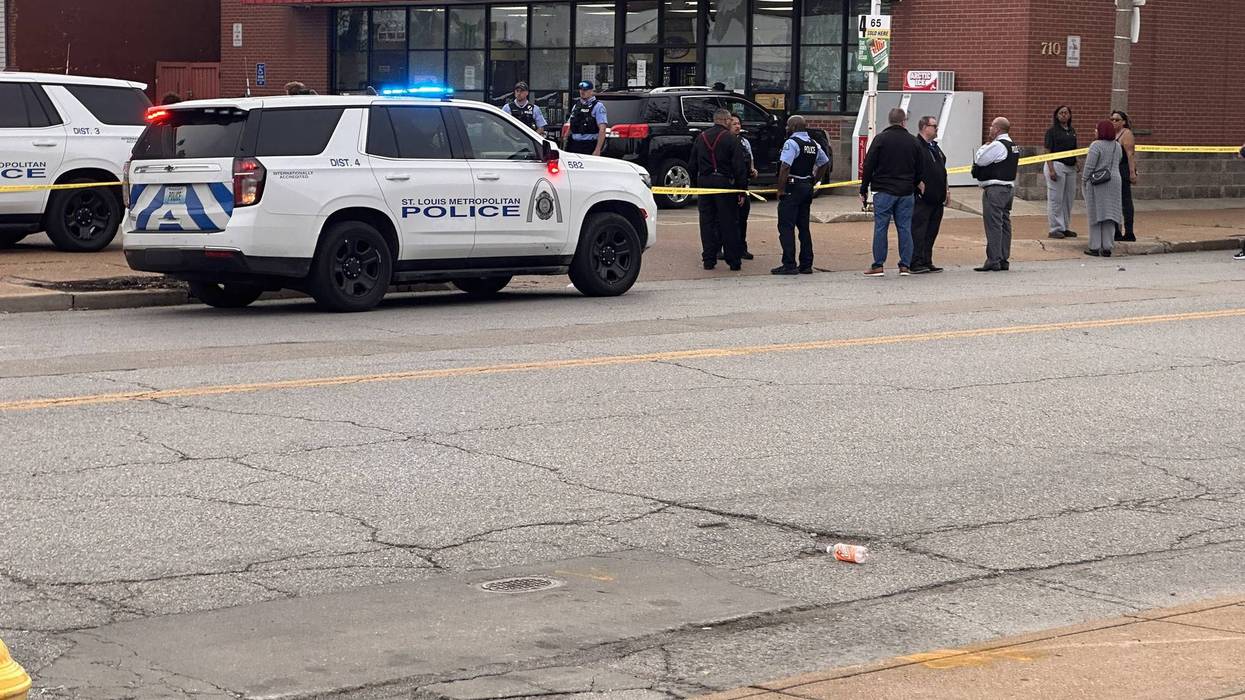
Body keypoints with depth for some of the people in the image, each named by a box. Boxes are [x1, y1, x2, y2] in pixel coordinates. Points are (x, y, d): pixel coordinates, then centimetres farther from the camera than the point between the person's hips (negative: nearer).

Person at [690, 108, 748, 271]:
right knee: (729, 223, 2)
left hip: (704, 183, 4)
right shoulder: (730, 139, -7)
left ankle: (709, 259, 8)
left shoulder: (701, 138, 9)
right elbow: (740, 166, -10)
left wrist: (694, 185, 19)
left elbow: (693, 165, 13)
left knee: (707, 222, 8)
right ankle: (733, 260, 5)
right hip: (724, 183, -4)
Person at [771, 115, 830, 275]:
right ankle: (806, 265, 13)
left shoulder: (791, 143, -14)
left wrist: (781, 189, -16)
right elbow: (825, 163, 24)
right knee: (803, 227, 13)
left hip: (792, 188, -8)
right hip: (807, 189, 8)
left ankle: (789, 265, -10)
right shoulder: (813, 144, 13)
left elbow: (785, 167, -22)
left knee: (786, 227, -6)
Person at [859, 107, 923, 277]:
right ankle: (905, 265, 6)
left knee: (880, 228, 0)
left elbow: (869, 166, -4)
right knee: (905, 228, 6)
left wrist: (864, 189, 2)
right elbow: (920, 169, 10)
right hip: (906, 193, 3)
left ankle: (878, 266, -1)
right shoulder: (913, 142, 6)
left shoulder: (881, 139, -4)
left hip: (884, 192, -3)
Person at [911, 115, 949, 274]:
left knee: (932, 232, 10)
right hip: (922, 198, -9)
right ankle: (916, 263, -8)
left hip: (937, 199, 9)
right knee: (918, 231, -8)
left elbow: (942, 171, 26)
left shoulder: (935, 147, 20)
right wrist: (921, 187, -19)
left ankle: (927, 262, 15)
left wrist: (946, 190, 21)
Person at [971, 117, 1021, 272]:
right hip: (1009, 187, 10)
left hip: (995, 189, -10)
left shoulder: (997, 146, -16)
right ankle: (1004, 260, 17)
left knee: (993, 224, -9)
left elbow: (979, 160, -13)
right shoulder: (1013, 146, 15)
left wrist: (984, 147, 0)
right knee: (1004, 224, 12)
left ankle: (993, 261, -11)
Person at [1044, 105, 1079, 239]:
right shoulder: (1052, 131, -4)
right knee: (1055, 199, -4)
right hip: (1057, 165, -7)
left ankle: (1065, 227, 19)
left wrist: (1076, 164, 11)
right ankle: (1055, 229, 1)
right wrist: (1051, 169, -17)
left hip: (1070, 167, 7)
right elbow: (1048, 151, -9)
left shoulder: (1072, 131, 14)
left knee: (1069, 198, 9)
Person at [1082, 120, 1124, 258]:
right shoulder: (1117, 145, 7)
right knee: (1109, 214, 7)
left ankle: (1095, 247, 1)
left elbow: (1089, 166, -14)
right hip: (1114, 181, 5)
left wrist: (1084, 180, -4)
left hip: (1097, 183, -5)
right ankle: (1107, 247, 5)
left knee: (1096, 214, 0)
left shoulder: (1096, 145, -14)